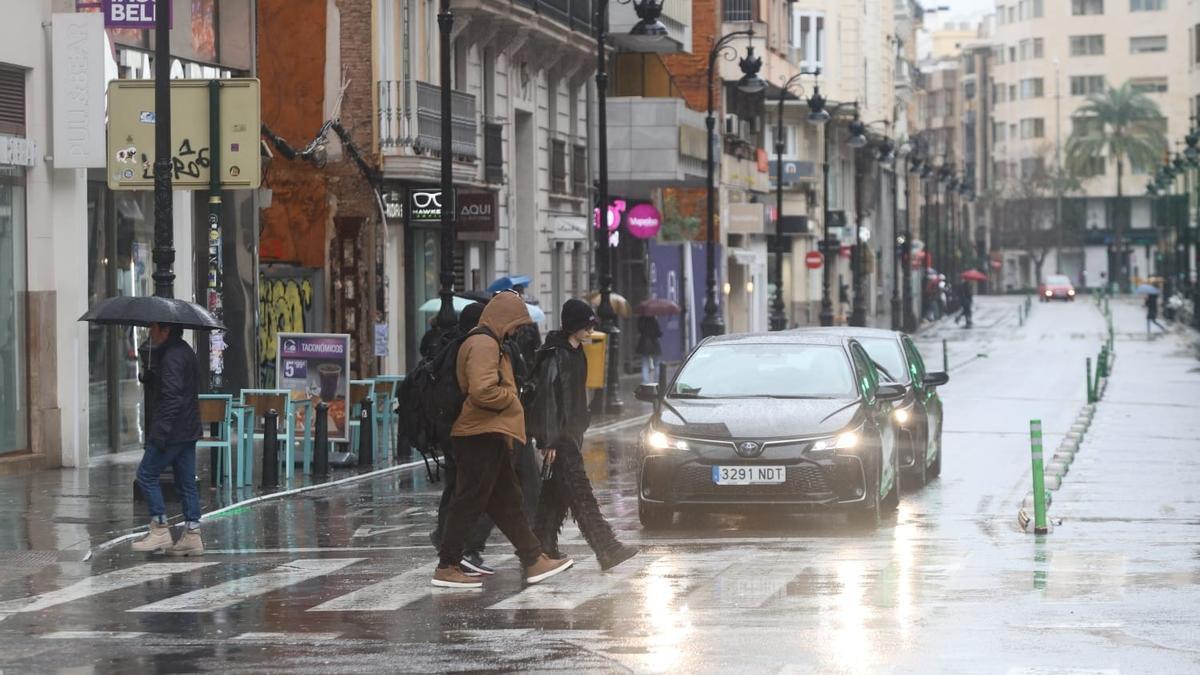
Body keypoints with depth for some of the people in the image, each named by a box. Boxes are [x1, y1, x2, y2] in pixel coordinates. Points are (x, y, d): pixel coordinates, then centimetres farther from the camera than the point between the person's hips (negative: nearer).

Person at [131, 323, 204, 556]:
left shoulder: (171, 356, -16)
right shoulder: (184, 351, 16)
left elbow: (171, 396, -23)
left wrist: (160, 432, -24)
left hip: (172, 431, -10)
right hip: (188, 431, 10)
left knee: (147, 475, -1)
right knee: (186, 483, 9)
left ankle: (160, 530, -1)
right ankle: (192, 534, 8)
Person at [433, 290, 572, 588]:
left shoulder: (488, 344, 19)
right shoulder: (484, 345, -15)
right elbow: (482, 392, -27)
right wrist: (512, 397, -11)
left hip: (490, 436, 11)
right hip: (481, 437, -11)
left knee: (507, 501, 11)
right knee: (470, 502, -6)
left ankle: (534, 561, 15)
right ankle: (447, 567, -1)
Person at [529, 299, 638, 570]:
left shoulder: (575, 354, 14)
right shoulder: (556, 356, -15)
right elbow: (547, 398, -18)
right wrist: (549, 441, -21)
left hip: (571, 433, 10)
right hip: (559, 435, -10)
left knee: (557, 494, 11)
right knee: (581, 495, -12)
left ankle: (544, 549, 16)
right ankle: (607, 550, -18)